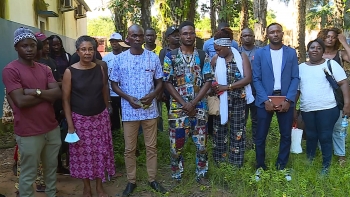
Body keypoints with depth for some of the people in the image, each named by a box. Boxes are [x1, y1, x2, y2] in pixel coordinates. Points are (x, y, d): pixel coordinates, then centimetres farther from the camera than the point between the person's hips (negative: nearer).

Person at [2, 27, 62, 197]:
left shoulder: (44, 69, 9)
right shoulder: (10, 70, -11)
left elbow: (58, 93, -2)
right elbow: (21, 101, -20)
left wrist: (36, 91, -16)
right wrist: (47, 95, -10)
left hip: (52, 128, 6)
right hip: (28, 133, -6)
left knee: (51, 168, 19)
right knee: (28, 175, 9)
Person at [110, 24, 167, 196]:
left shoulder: (153, 58, 1)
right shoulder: (119, 59, -2)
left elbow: (159, 83, 6)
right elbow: (114, 84, 3)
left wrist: (152, 95, -14)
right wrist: (128, 98, -14)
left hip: (150, 109, 1)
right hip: (129, 111, -1)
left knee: (151, 146, 11)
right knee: (129, 148, 9)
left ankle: (152, 179, 26)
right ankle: (131, 181, 25)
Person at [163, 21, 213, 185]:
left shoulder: (203, 56, 4)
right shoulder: (171, 56, -1)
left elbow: (208, 81, -1)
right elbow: (167, 82, -5)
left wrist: (193, 103, -11)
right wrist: (183, 103, -12)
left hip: (199, 106, 1)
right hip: (177, 107, -1)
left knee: (201, 143, 8)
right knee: (176, 143, 6)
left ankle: (201, 174, 25)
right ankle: (176, 176, 23)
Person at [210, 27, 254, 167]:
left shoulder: (241, 57, -5)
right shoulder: (215, 59, 0)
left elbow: (248, 78, -13)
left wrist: (227, 87, -18)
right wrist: (213, 87, -10)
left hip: (238, 100, -1)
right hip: (220, 100, 2)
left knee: (237, 130, 8)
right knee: (220, 130, 9)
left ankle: (236, 163, 21)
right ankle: (219, 161, 23)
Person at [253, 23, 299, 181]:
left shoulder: (291, 52, 5)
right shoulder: (260, 53, 1)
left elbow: (295, 78, 2)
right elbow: (256, 79, -2)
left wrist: (288, 99, -10)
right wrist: (265, 100, -12)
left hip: (286, 99, 2)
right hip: (265, 99, -1)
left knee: (286, 135, 10)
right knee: (260, 136, 4)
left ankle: (282, 166, 27)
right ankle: (260, 166, 22)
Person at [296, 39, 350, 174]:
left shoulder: (331, 64, -1)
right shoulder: (301, 67, 9)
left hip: (327, 108, -3)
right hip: (307, 110, 3)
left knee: (325, 137, 2)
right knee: (311, 136, 15)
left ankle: (326, 166, 17)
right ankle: (309, 161, 33)